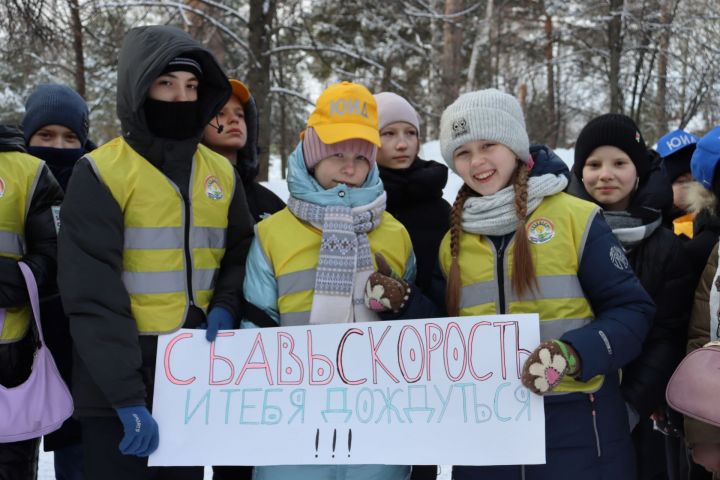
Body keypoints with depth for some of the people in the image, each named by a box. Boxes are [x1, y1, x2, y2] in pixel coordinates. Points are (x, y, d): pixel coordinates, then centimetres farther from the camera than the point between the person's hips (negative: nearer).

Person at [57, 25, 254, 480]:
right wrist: (127, 397, -20)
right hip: (117, 387, -5)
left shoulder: (221, 173, 7)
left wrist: (226, 305, -5)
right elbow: (93, 296, -15)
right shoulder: (102, 173, -11)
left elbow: (240, 252, 18)